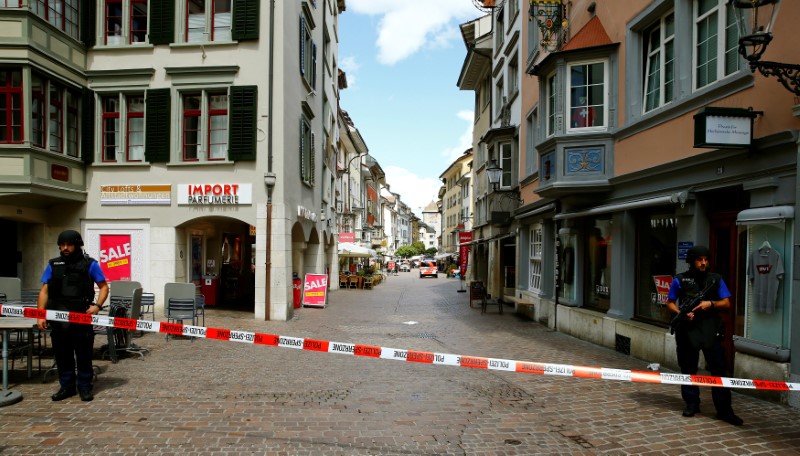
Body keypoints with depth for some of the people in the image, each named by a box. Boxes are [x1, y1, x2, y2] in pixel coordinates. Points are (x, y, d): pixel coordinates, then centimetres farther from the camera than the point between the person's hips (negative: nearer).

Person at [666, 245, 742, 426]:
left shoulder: (716, 279, 6)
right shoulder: (680, 280, 2)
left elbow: (727, 303, 5)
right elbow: (670, 303, 6)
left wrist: (711, 304, -13)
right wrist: (681, 313, -12)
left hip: (710, 330, 0)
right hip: (687, 330, 0)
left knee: (718, 368, -2)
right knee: (688, 368, 8)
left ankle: (724, 409, 4)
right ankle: (692, 403, 22)